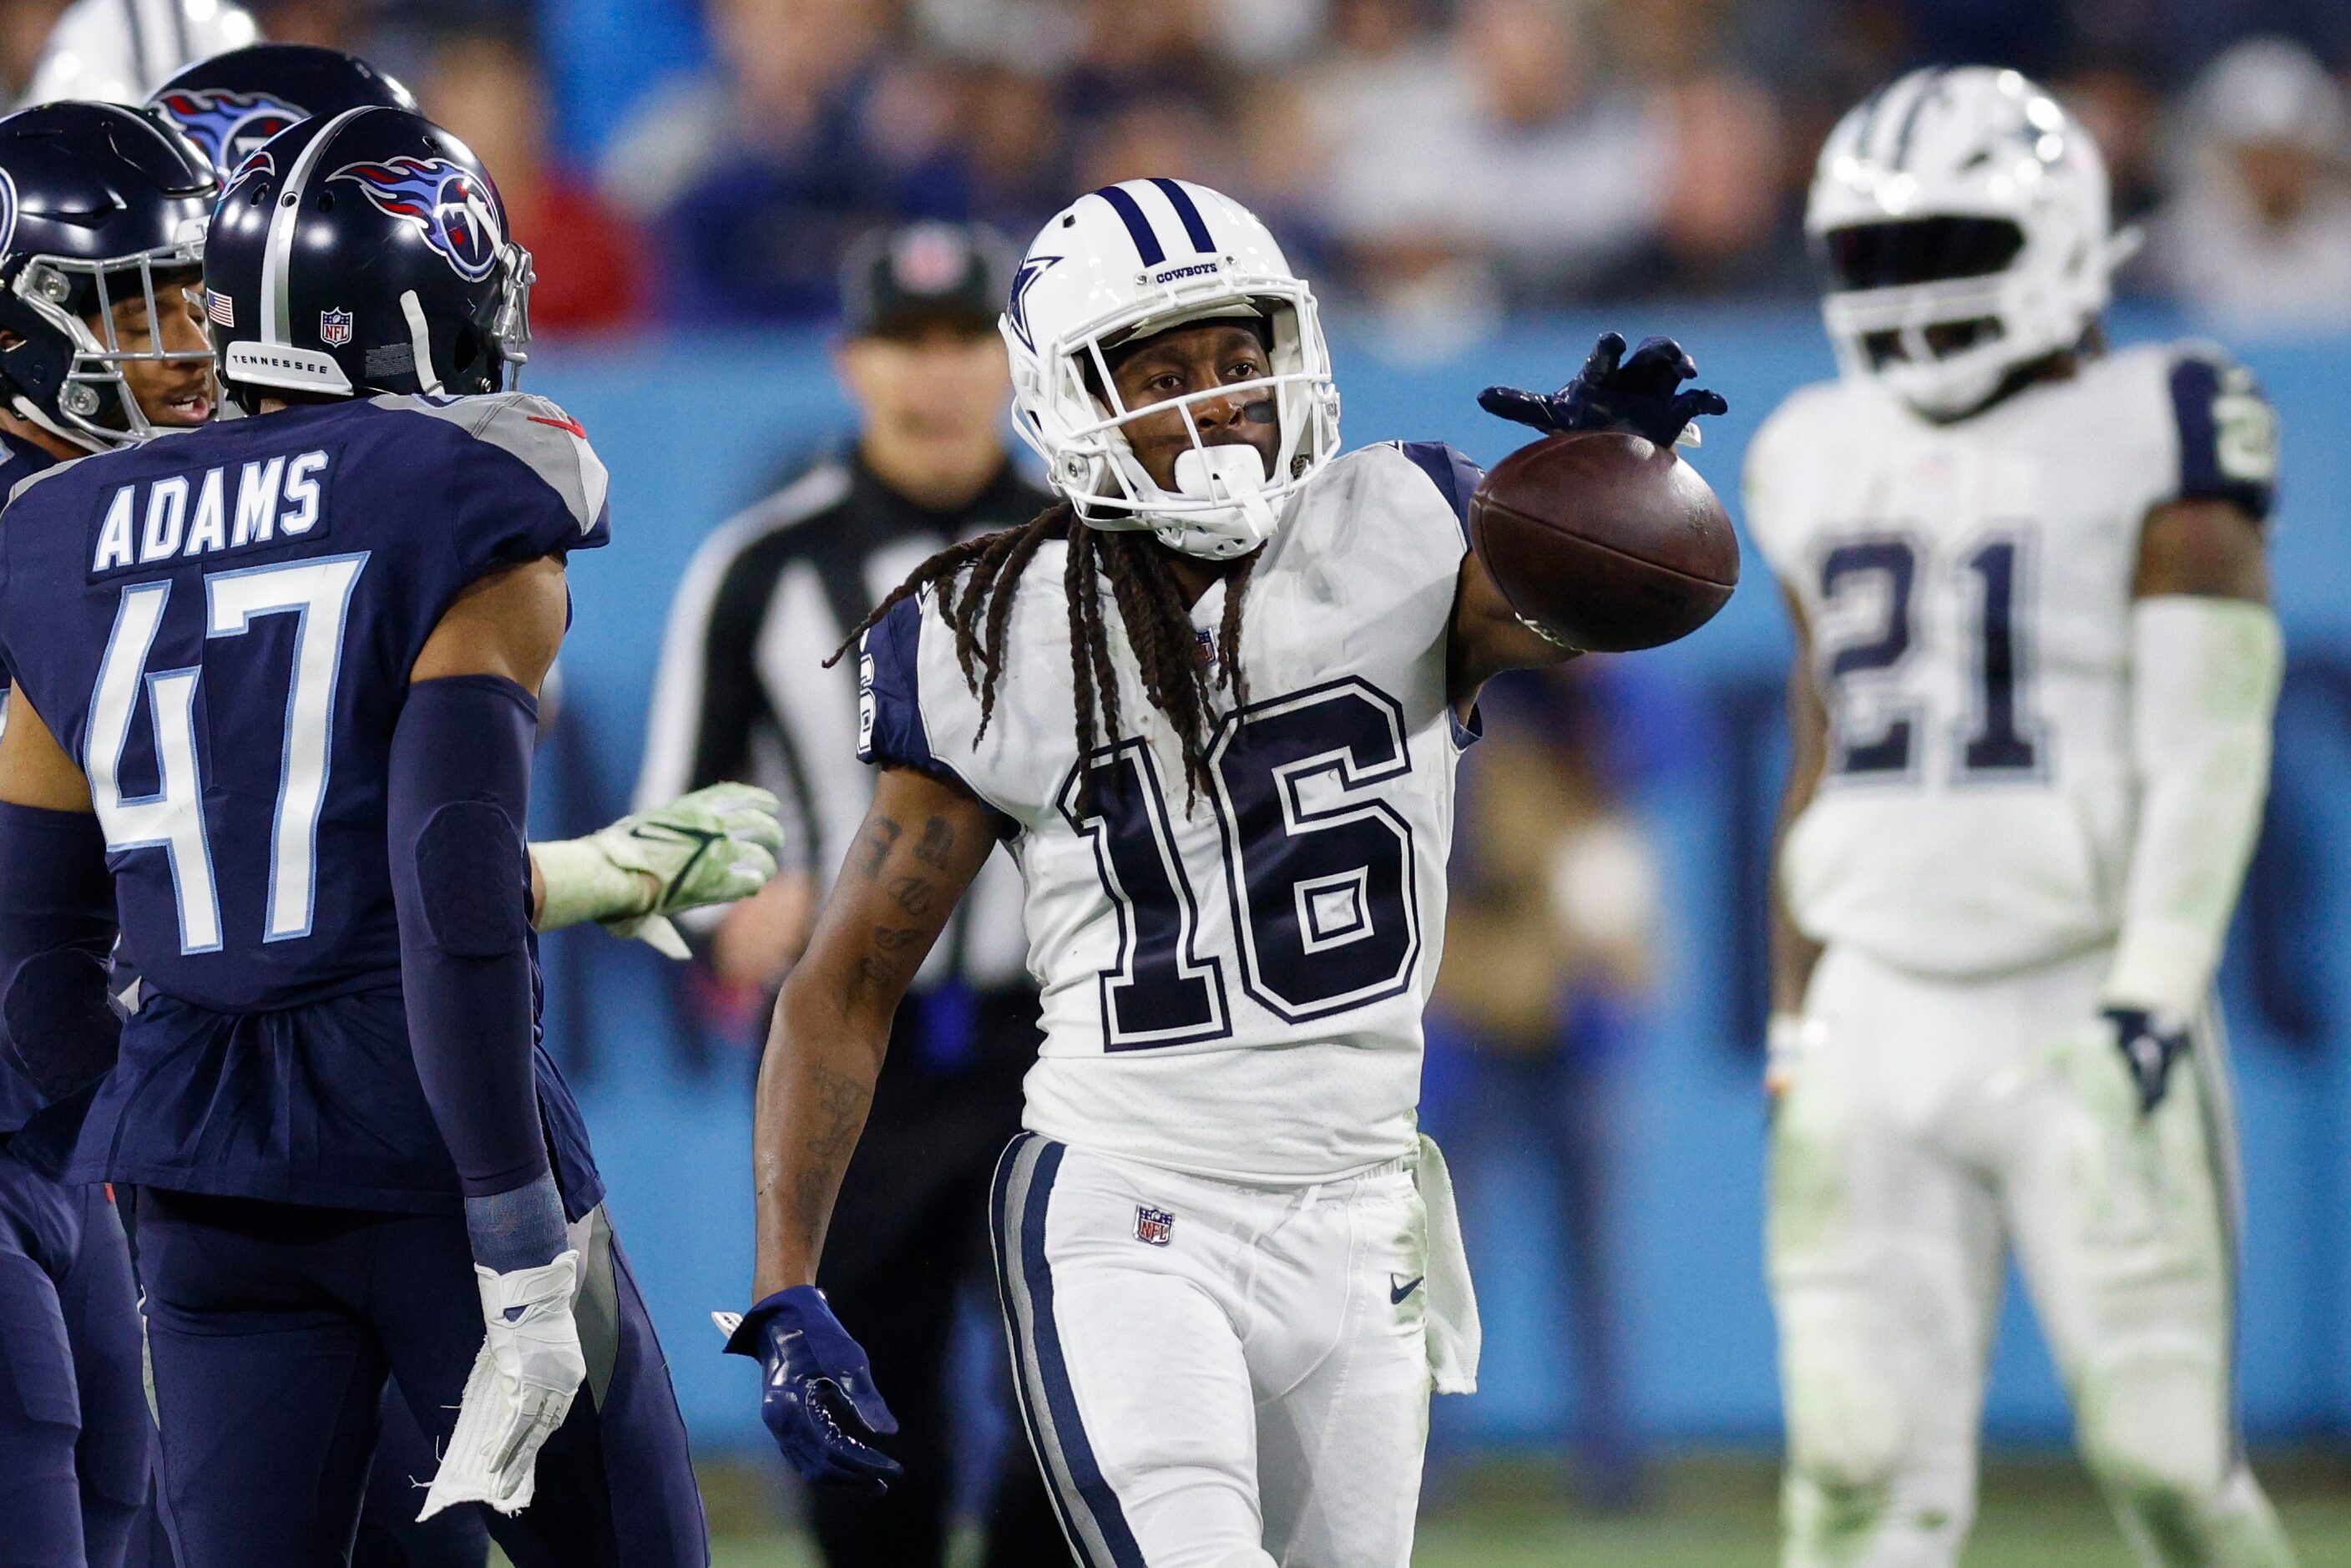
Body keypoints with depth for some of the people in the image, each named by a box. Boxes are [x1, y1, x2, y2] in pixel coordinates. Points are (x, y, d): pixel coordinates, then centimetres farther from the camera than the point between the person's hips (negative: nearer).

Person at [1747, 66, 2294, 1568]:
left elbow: (2208, 752, -10)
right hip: (1880, 1027, 5)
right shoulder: (1830, 461, 14)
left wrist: (2149, 1002, -19)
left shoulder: (2151, 437, -4)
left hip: (2080, 1014, -5)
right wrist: (1795, 1038, 17)